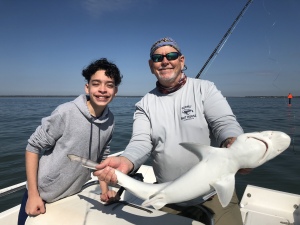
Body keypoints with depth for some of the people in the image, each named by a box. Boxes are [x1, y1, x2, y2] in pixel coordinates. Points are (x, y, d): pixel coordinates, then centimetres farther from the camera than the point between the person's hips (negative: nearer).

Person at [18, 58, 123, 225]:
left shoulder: (110, 121, -9)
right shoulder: (66, 113, -23)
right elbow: (33, 147, -14)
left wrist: (105, 190, 1)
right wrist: (33, 194, -14)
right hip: (41, 195, -4)